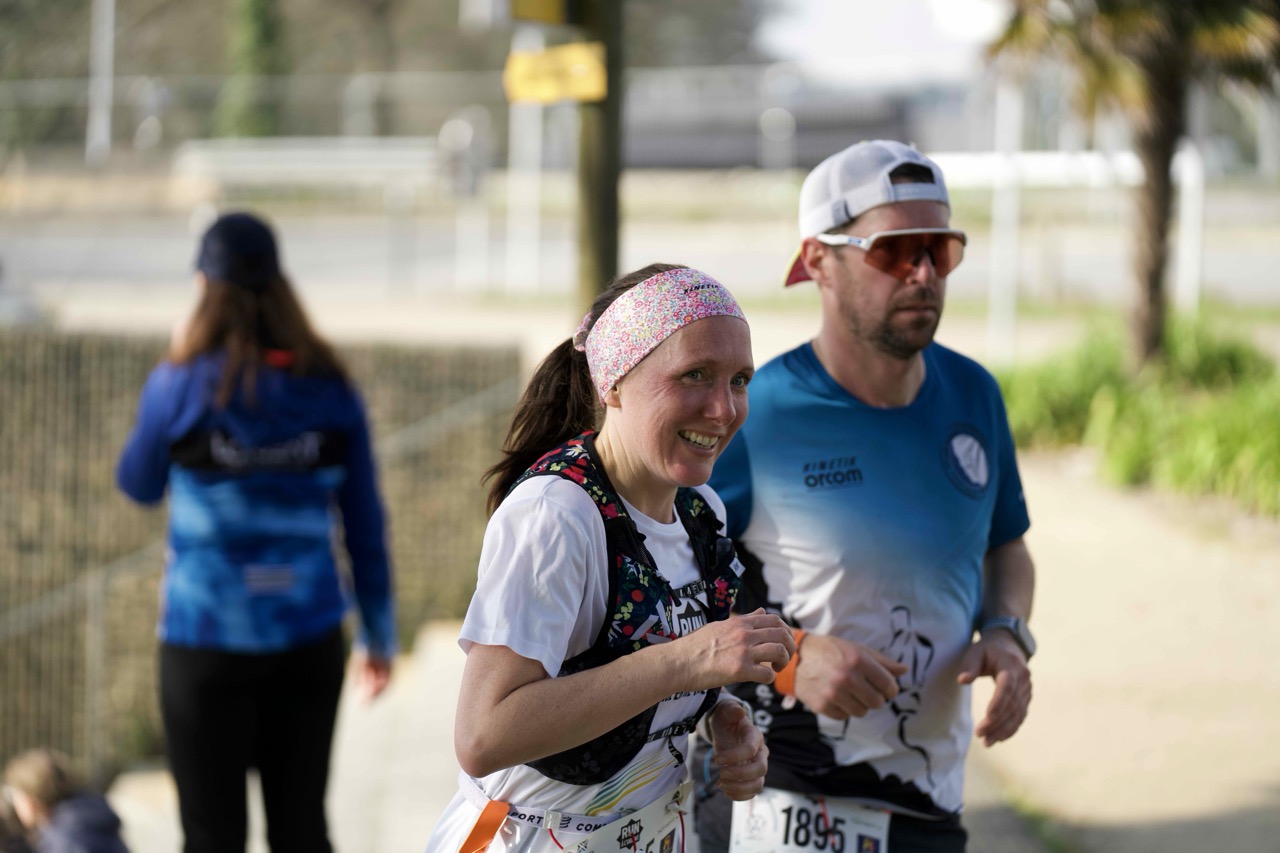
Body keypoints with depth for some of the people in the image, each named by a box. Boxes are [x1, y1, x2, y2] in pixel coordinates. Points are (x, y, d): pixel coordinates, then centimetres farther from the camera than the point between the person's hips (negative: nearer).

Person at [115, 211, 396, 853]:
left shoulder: (182, 387, -10)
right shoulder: (329, 390, -3)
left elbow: (138, 485, 8)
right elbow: (365, 527, 2)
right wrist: (378, 636, 13)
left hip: (207, 638, -3)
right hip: (309, 636, 3)